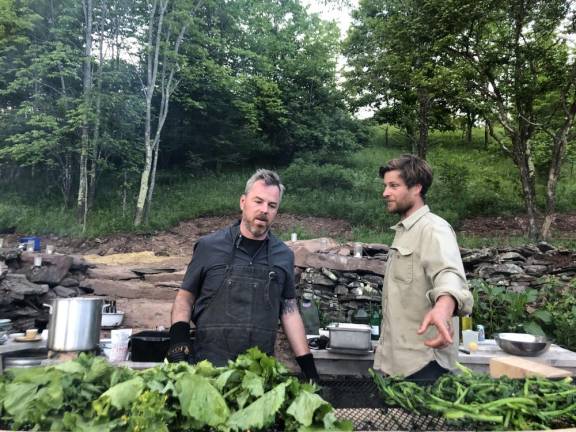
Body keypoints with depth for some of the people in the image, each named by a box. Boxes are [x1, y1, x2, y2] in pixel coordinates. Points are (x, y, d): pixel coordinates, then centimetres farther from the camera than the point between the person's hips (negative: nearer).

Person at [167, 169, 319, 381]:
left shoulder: (284, 256, 2)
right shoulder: (209, 245, -4)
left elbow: (289, 309, 7)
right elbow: (185, 296, 3)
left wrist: (308, 365, 5)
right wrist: (178, 338, -12)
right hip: (208, 366, -2)